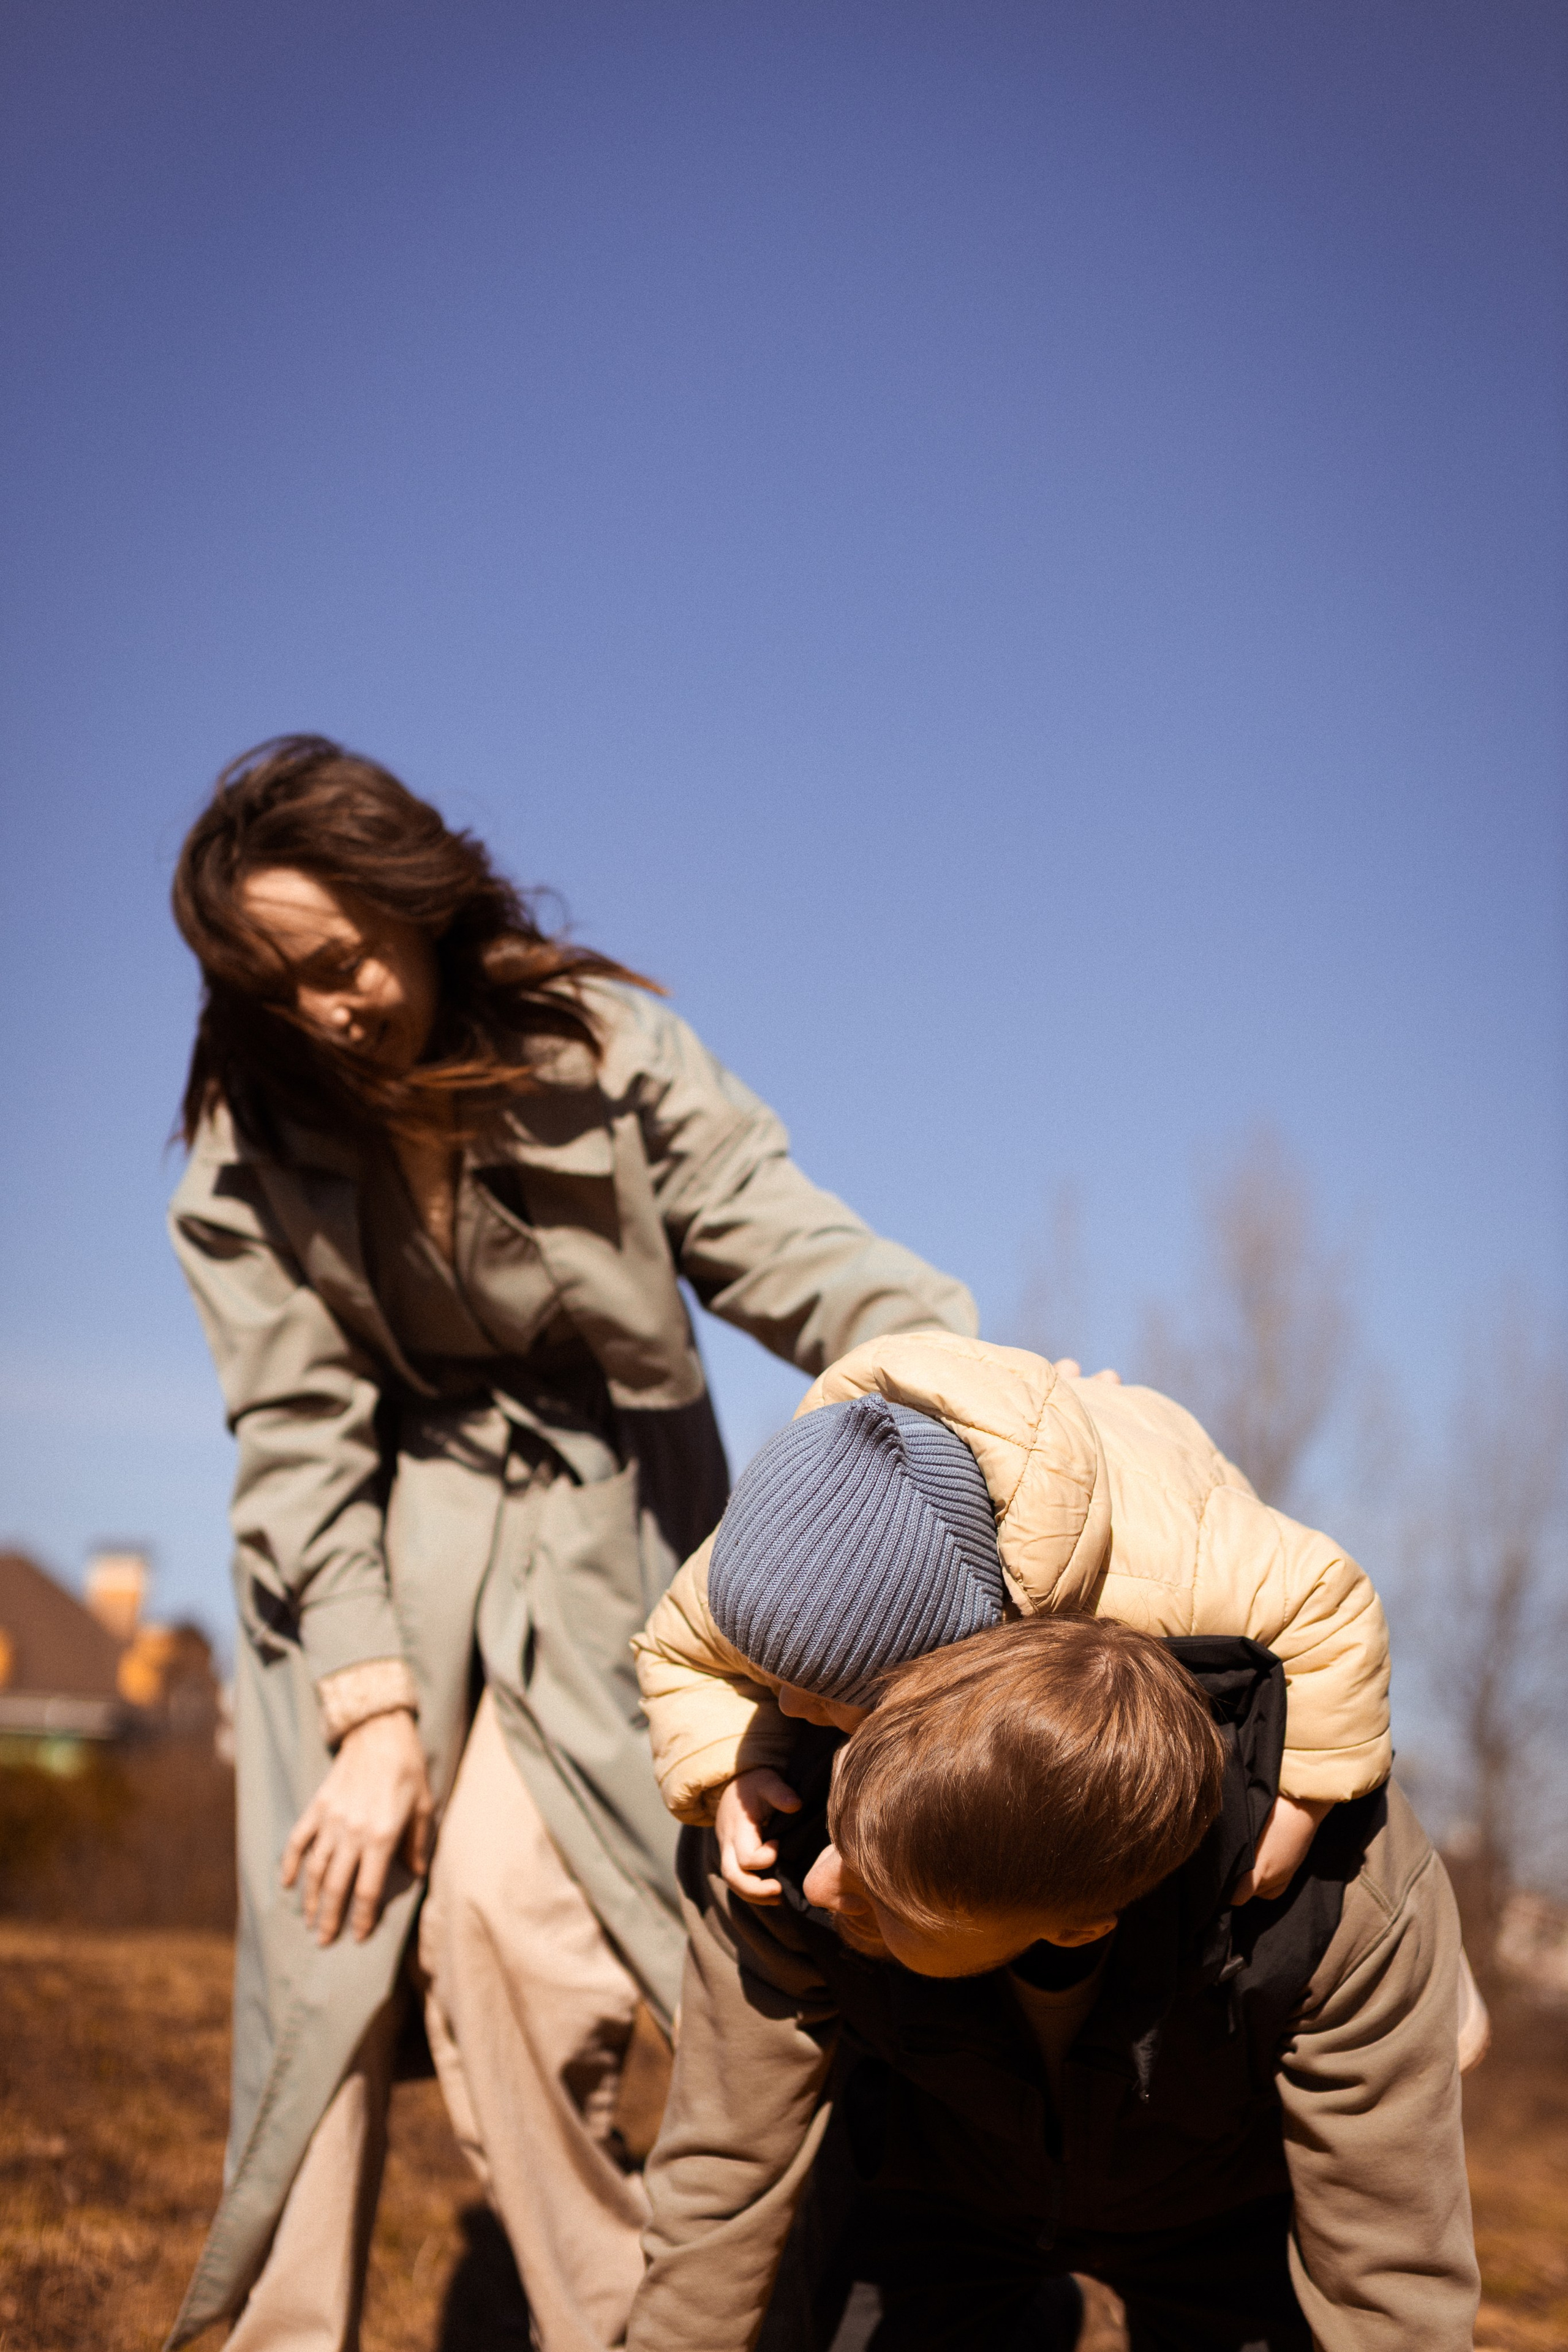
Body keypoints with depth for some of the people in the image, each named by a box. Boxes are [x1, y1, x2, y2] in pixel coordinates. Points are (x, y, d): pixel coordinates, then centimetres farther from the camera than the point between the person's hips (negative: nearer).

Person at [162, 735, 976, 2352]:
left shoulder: (606, 1052, -9)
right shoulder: (253, 1150, -4)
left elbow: (786, 1249, -14)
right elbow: (299, 1433, -7)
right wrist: (371, 1712, -15)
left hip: (589, 1550, -2)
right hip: (367, 1565, 2)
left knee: (501, 1904, -19)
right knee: (330, 1929, -8)